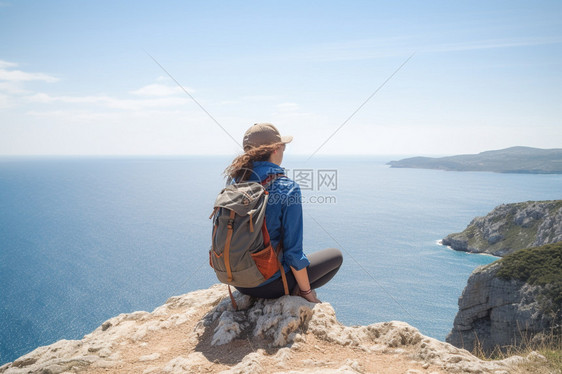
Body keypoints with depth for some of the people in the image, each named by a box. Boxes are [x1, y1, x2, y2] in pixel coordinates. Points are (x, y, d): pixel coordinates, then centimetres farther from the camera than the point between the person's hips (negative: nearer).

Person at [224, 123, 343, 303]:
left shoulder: (234, 180, -4)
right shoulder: (288, 188, -21)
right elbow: (294, 252, -19)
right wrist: (306, 291, -3)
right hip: (269, 284, -6)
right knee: (335, 256, 15)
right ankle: (296, 292, 7)